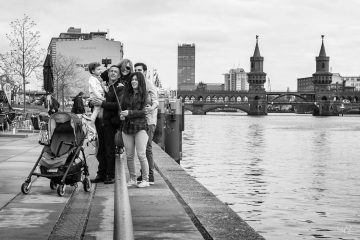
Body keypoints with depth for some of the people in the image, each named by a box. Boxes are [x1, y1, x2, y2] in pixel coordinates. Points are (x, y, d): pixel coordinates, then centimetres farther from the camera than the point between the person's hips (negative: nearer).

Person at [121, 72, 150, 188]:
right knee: (129, 155, 6)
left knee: (141, 155, -7)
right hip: (127, 127, 5)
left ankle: (145, 180, 0)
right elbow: (122, 108, 16)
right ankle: (132, 179, 16)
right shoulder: (126, 94, 13)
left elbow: (143, 111, -7)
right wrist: (121, 114, -6)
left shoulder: (144, 95, 0)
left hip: (140, 126, -5)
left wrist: (129, 113, -17)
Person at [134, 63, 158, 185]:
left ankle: (150, 177, -9)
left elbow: (155, 101, -21)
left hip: (148, 121, -9)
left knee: (147, 148, -10)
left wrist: (152, 108, -42)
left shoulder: (149, 85, -10)